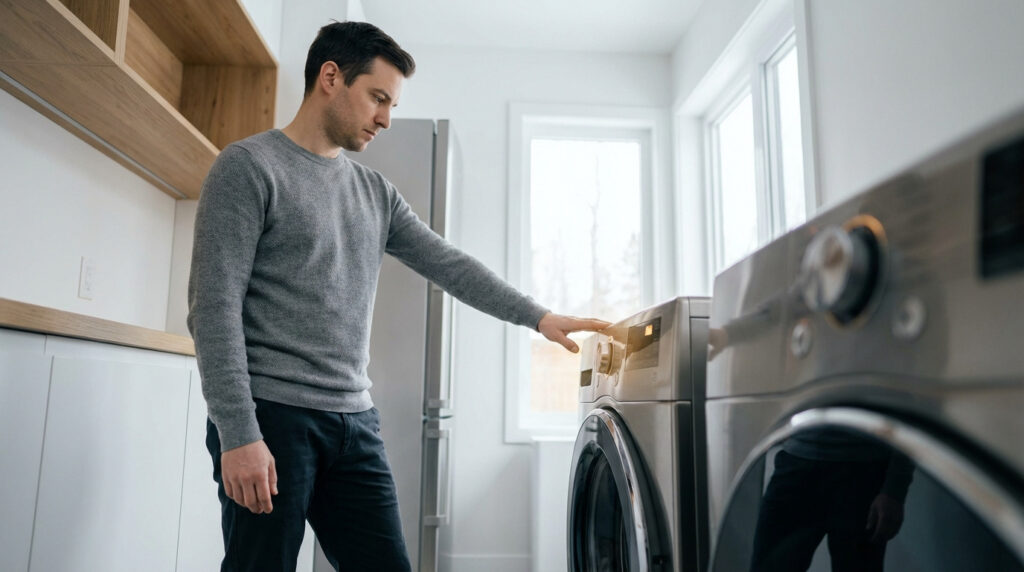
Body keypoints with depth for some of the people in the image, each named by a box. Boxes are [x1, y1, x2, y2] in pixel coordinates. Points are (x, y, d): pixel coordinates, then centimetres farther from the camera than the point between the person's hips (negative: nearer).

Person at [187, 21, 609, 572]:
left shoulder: (376, 192, 14)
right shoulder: (248, 166, -4)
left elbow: (448, 263, 13)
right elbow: (214, 306, -11)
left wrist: (537, 316, 5)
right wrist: (239, 435, -16)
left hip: (357, 423, 6)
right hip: (271, 417, -5)